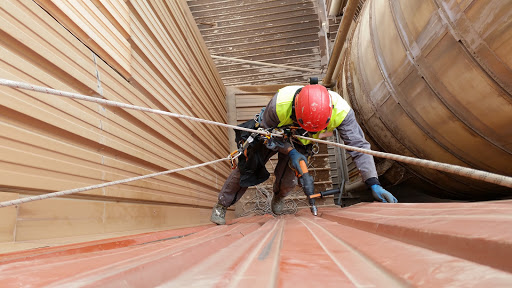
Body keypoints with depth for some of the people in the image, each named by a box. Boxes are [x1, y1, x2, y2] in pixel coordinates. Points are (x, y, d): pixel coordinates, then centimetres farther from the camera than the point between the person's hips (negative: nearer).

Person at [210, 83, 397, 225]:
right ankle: (221, 206, 21)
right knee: (246, 169, -4)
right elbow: (267, 130, -21)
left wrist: (373, 184, -38)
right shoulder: (280, 103, -42)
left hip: (299, 142, 2)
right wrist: (290, 152, -31)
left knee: (288, 181, -5)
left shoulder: (341, 111, -38)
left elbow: (359, 146, -32)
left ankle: (278, 197, 37)